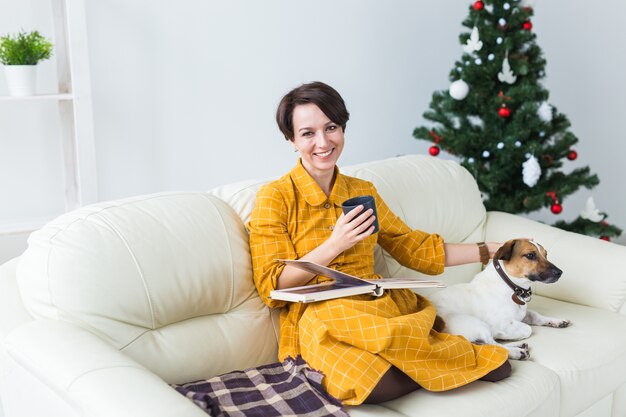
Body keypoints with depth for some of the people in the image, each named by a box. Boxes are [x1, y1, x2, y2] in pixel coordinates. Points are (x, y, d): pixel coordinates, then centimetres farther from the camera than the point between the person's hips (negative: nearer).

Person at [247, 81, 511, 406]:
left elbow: (414, 248, 20)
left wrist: (493, 250, 18)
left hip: (380, 306, 3)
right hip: (318, 316, -3)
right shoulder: (274, 197, -2)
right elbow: (272, 287, -5)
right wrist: (334, 246, -14)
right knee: (376, 381, -37)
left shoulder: (363, 192, 14)